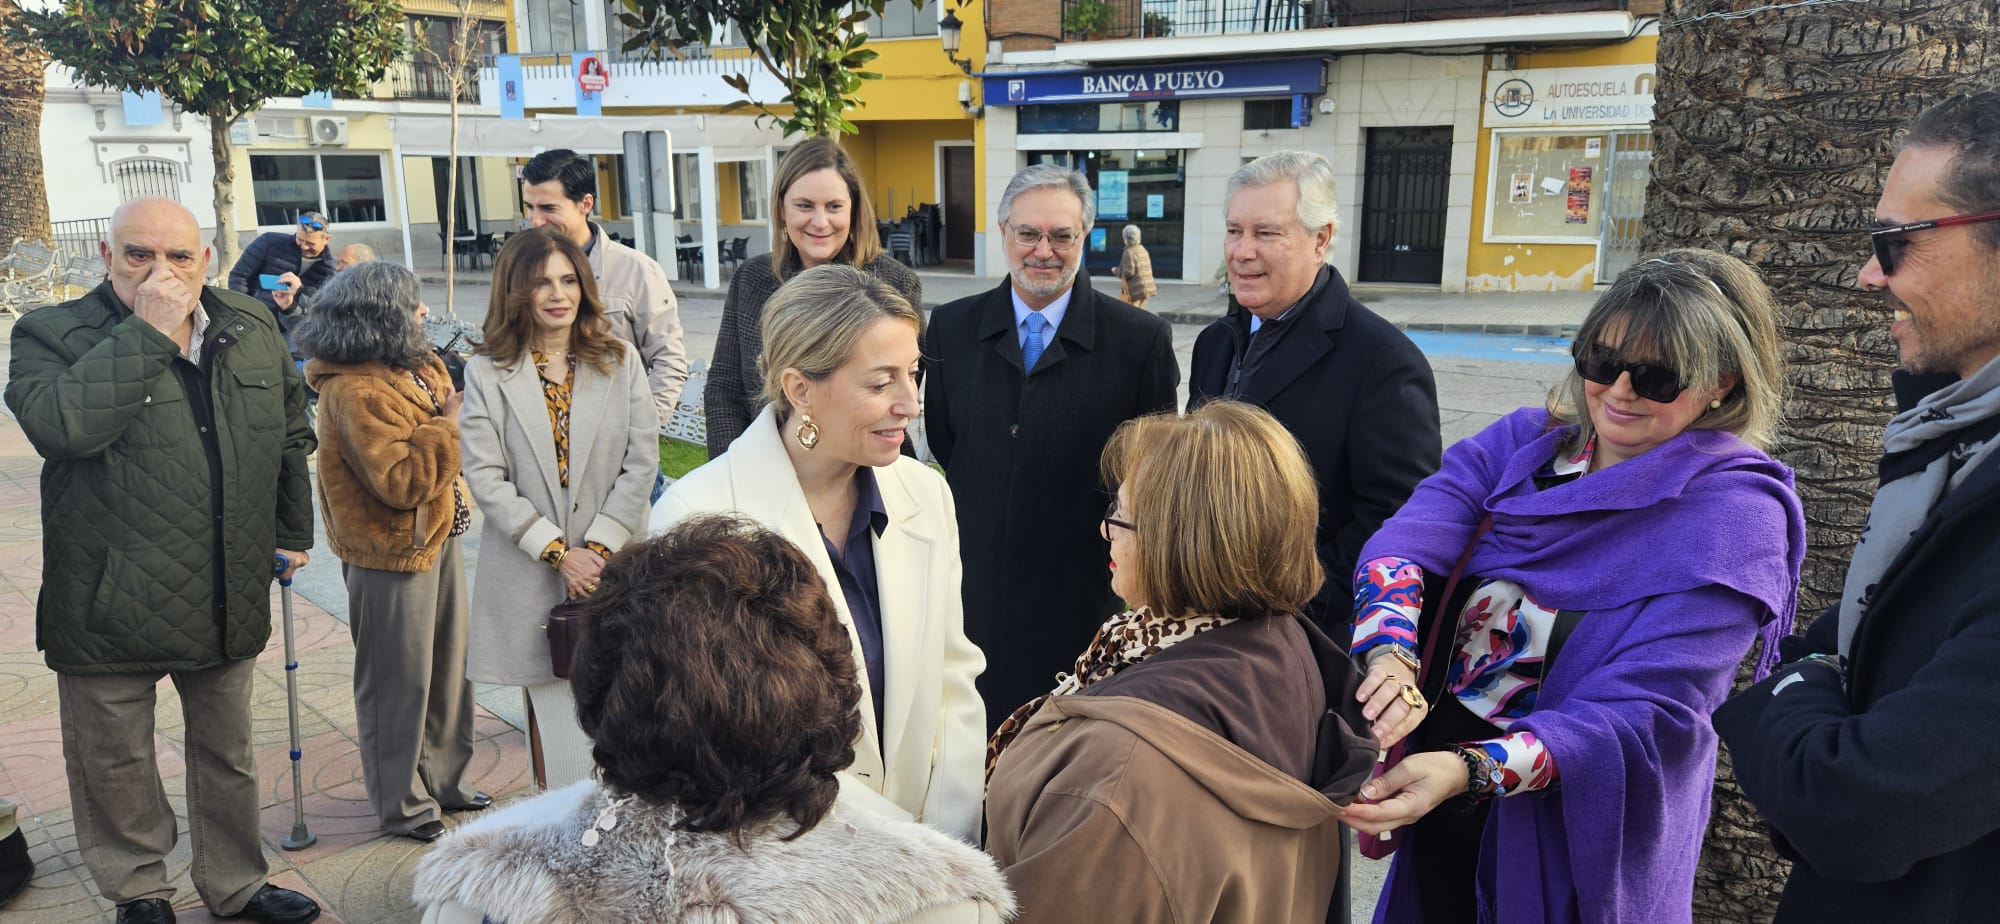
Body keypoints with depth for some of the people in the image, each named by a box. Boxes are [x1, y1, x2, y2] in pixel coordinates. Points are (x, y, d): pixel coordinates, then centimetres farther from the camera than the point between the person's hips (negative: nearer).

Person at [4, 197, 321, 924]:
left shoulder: (254, 328, 4)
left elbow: (290, 435, 16)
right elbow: (59, 423, -31)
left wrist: (294, 530, 16)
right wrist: (149, 331, -28)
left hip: (227, 601, 4)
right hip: (111, 608, -4)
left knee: (228, 754, 19)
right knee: (116, 766, 13)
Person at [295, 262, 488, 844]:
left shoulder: (417, 366, 7)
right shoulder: (354, 393, -22)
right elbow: (399, 481, -26)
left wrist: (461, 404, -3)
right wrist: (448, 427, -21)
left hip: (437, 535, 9)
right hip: (391, 553, -9)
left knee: (446, 667, 19)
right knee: (400, 681, 5)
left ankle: (442, 780, 35)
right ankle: (404, 805, 21)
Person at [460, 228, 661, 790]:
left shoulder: (620, 361, 6)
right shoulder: (487, 373, 1)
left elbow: (642, 460, 1)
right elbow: (484, 476, -5)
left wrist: (600, 546, -9)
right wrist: (558, 553, -11)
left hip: (615, 562, 1)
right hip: (532, 572, -1)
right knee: (551, 708, 3)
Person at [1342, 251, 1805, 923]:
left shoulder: (1732, 513, -15)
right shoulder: (1520, 442, -1)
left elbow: (1644, 709, -23)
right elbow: (1405, 541, -15)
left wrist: (1469, 770, -37)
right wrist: (1391, 658, -36)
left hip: (1575, 838, -4)